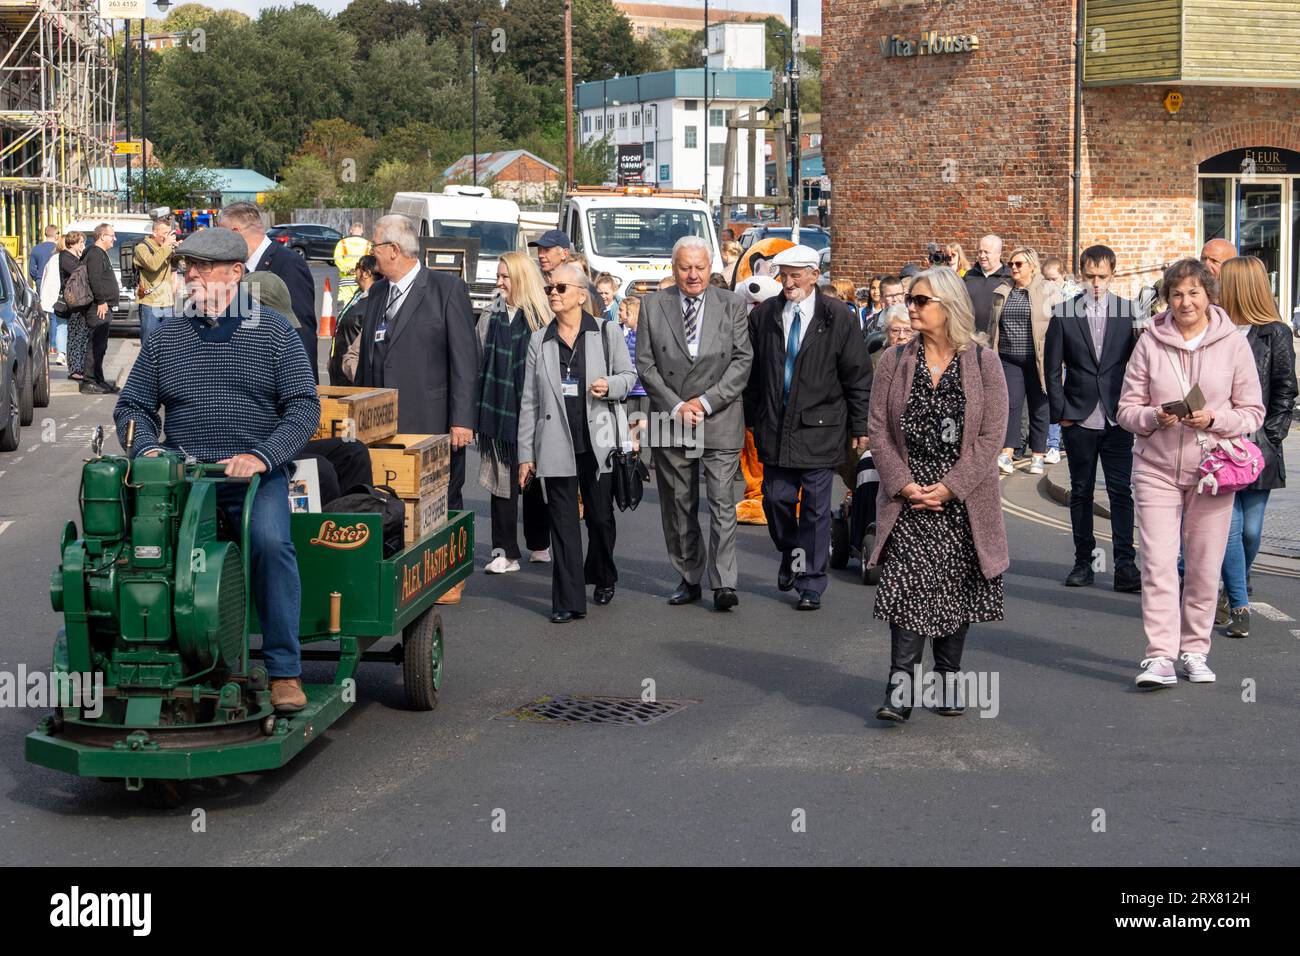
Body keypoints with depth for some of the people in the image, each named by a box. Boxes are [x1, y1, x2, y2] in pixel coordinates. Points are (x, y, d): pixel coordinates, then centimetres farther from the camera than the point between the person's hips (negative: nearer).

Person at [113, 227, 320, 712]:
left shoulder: (274, 332, 7)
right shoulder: (165, 339, 15)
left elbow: (304, 406, 1)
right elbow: (132, 406, 17)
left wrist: (262, 456, -14)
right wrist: (148, 449, -5)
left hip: (256, 475, -2)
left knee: (270, 542, -31)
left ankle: (284, 671, -21)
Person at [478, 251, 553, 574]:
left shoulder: (541, 319, -3)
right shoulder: (492, 316, 6)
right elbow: (480, 362, 8)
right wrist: (481, 408, 3)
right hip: (500, 410, 2)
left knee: (534, 478, 9)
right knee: (503, 478, -1)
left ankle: (538, 544, 23)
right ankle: (505, 551, 1)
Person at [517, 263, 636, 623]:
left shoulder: (606, 333, 3)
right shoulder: (539, 340, 8)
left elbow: (628, 374, 11)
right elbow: (529, 401, 9)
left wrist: (610, 386, -14)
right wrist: (525, 454, 5)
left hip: (598, 441, -1)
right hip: (557, 444, 1)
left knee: (600, 516, 8)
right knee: (563, 521, -2)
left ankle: (603, 578, 34)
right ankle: (568, 601, -1)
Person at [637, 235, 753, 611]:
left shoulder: (732, 305, 4)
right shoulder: (652, 305, 5)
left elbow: (742, 360, -2)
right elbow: (646, 365, 2)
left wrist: (706, 402, -10)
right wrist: (676, 406, -8)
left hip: (720, 421, -2)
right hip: (671, 422, 2)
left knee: (722, 502, -8)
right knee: (678, 506, 8)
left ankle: (723, 583, -7)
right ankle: (689, 578, 19)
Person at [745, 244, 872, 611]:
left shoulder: (838, 318, -4)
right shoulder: (764, 315, 4)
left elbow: (858, 376, -1)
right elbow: (752, 371, 12)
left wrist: (860, 427, -2)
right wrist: (753, 416, 9)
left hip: (820, 428, -3)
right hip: (775, 426, 3)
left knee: (815, 508, 1)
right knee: (776, 499, 5)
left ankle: (811, 584, 9)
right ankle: (791, 556, 33)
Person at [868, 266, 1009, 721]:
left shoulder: (983, 362, -2)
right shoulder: (895, 361, 4)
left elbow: (991, 434, -6)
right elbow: (879, 429, 2)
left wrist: (949, 487, -13)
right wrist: (903, 483, -10)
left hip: (962, 500, 0)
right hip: (907, 498, 1)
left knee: (956, 590, 8)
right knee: (906, 588, -10)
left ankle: (948, 680, 22)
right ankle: (901, 688, -12)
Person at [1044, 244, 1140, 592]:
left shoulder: (1129, 312, 2)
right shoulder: (1064, 314, 2)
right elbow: (1053, 368, 4)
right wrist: (1060, 412, -2)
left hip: (1118, 420, -1)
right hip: (1078, 420, 1)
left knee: (1121, 492, -4)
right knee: (1080, 493, 8)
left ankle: (1125, 565, -4)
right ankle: (1083, 561, 16)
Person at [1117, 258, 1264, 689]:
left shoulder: (1233, 343, -1)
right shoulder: (1150, 342, 1)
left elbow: (1253, 413, 1)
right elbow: (1127, 408, 4)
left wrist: (1214, 419, -16)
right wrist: (1155, 417, -16)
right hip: (1157, 470, 0)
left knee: (1204, 568, 6)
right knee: (1158, 565, -8)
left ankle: (1194, 651, 19)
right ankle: (1160, 657, -9)